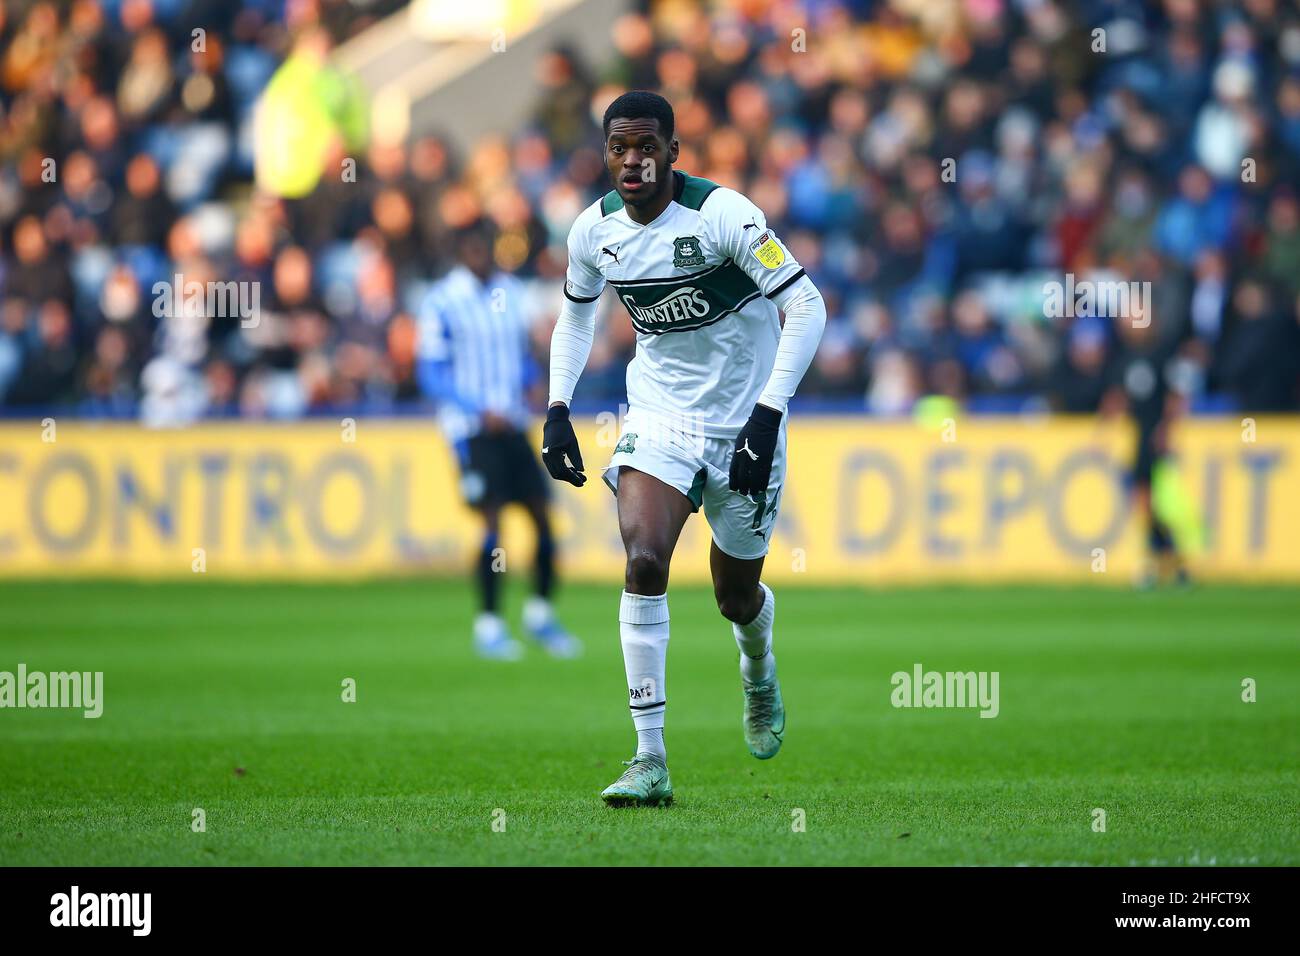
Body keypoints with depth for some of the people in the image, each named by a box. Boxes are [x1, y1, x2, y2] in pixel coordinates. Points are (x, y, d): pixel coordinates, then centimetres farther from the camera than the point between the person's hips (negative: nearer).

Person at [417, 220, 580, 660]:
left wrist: (530, 382, 0)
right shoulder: (440, 302, -7)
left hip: (513, 423, 6)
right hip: (472, 426, -6)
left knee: (543, 515, 2)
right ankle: (488, 625, 1)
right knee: (492, 521, -11)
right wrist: (481, 411, -15)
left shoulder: (510, 292, 11)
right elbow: (430, 372, -7)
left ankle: (540, 612, 19)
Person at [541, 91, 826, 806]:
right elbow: (576, 313, 16)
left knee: (736, 596, 11)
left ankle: (759, 668, 51)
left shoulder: (722, 215, -21)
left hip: (741, 420, -2)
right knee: (644, 561, -22)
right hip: (658, 418, 2)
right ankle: (650, 760, -20)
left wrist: (767, 414, -26)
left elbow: (806, 306, -20)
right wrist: (557, 409, 4)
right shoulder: (595, 230, -5)